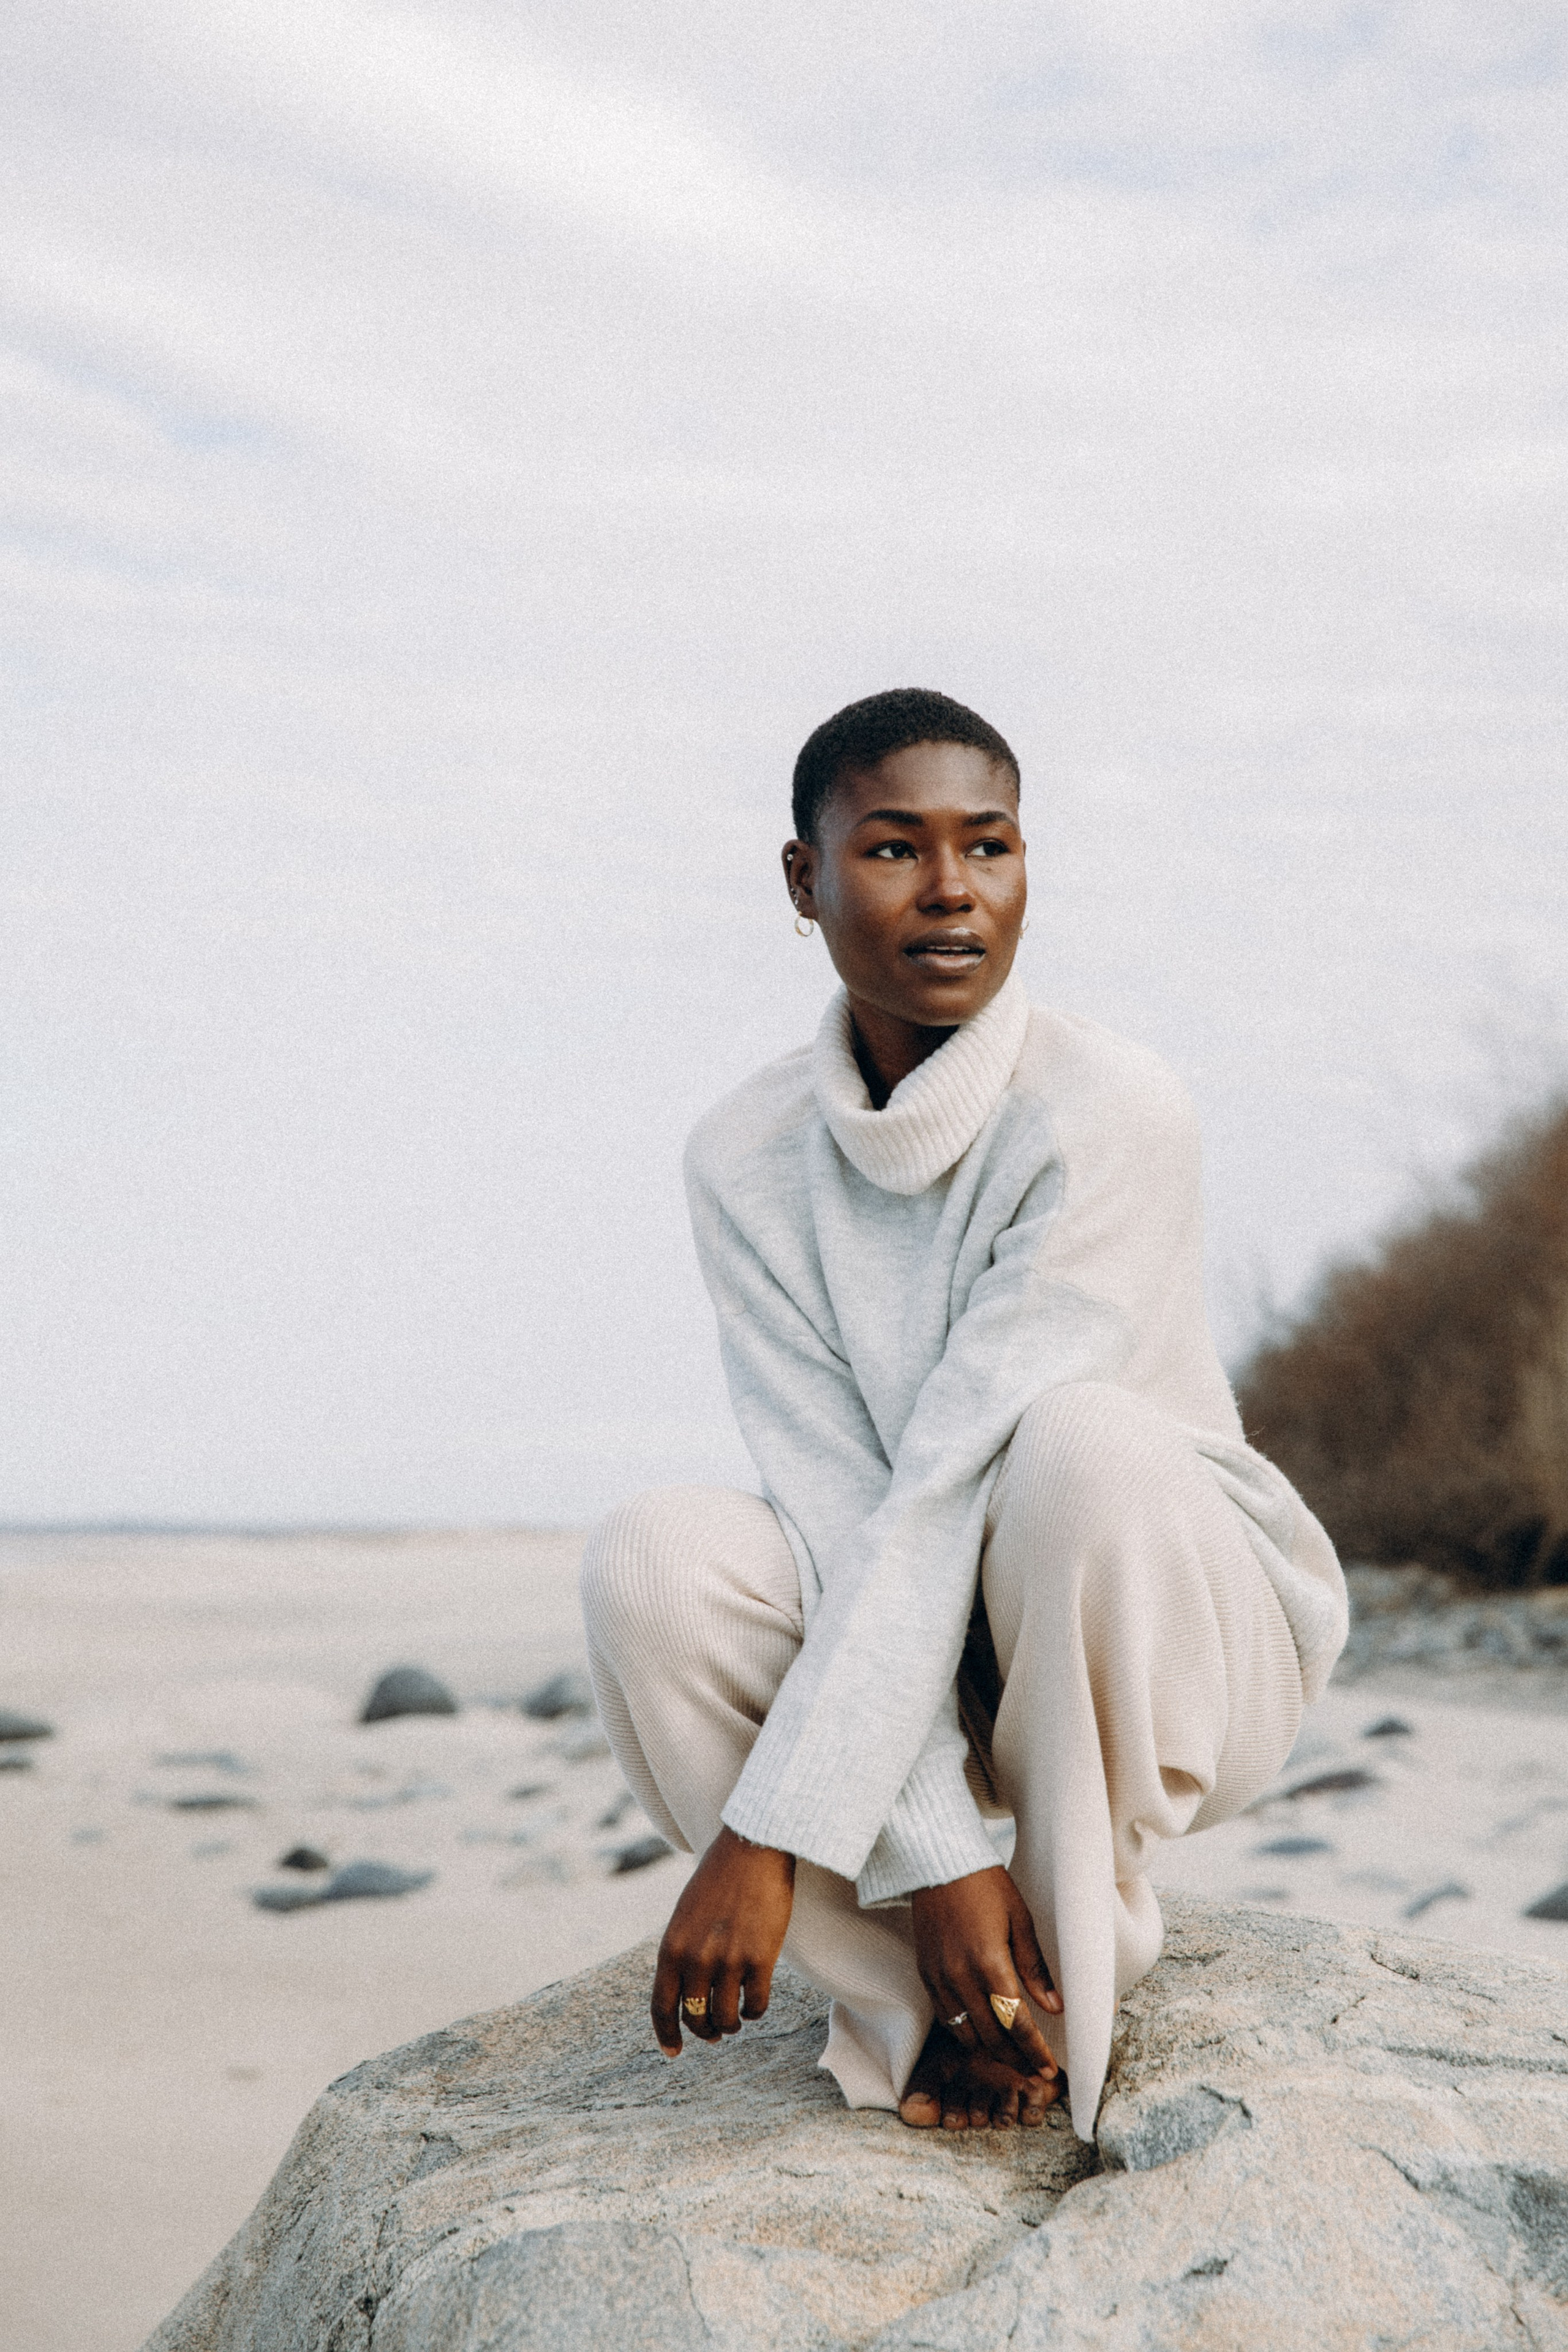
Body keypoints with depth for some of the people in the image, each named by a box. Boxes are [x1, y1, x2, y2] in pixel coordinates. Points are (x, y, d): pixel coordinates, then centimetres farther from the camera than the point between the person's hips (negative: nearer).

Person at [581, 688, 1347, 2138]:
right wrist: (934, 1857, -28)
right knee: (651, 1564, -25)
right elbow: (833, 1510, -16)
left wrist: (770, 1833, -30)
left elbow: (950, 1484, -27)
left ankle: (1076, 1969, -16)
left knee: (1079, 1440, -35)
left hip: (1180, 1648, -3)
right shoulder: (746, 1160, -8)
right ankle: (927, 2009, -12)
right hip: (925, 1664, 3)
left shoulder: (1115, 1116, -21)